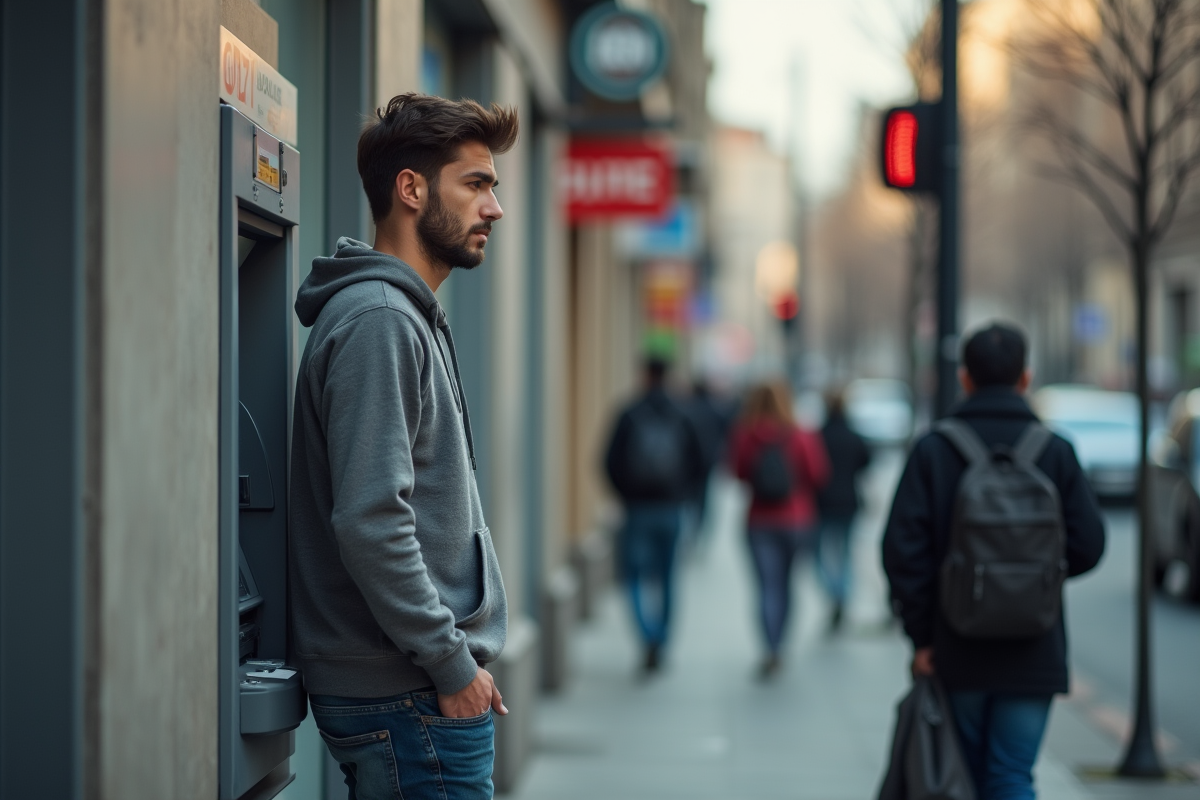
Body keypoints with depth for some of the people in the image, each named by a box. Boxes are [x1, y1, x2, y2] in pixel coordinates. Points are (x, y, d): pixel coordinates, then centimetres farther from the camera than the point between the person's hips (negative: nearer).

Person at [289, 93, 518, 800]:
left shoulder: (413, 318, 18)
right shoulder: (378, 322, -15)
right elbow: (369, 523, -23)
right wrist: (454, 664, -18)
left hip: (427, 690, 10)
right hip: (410, 696, -10)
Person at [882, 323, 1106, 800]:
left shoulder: (933, 450, -4)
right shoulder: (1055, 451, -3)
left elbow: (903, 547, -10)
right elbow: (1088, 545, -5)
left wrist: (920, 635, -4)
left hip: (957, 652, 0)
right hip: (1032, 654, 0)